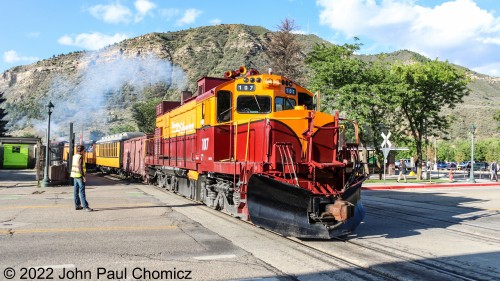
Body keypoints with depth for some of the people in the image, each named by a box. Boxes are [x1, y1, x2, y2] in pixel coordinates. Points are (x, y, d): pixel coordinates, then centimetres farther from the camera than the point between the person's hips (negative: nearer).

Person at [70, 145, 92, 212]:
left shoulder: (74, 156, 10)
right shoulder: (80, 157, -16)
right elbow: (80, 167, -22)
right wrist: (83, 176, -21)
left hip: (75, 176, 9)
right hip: (79, 176, -9)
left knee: (76, 191, 12)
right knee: (82, 191, -10)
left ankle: (77, 205, 17)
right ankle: (85, 206, -11)